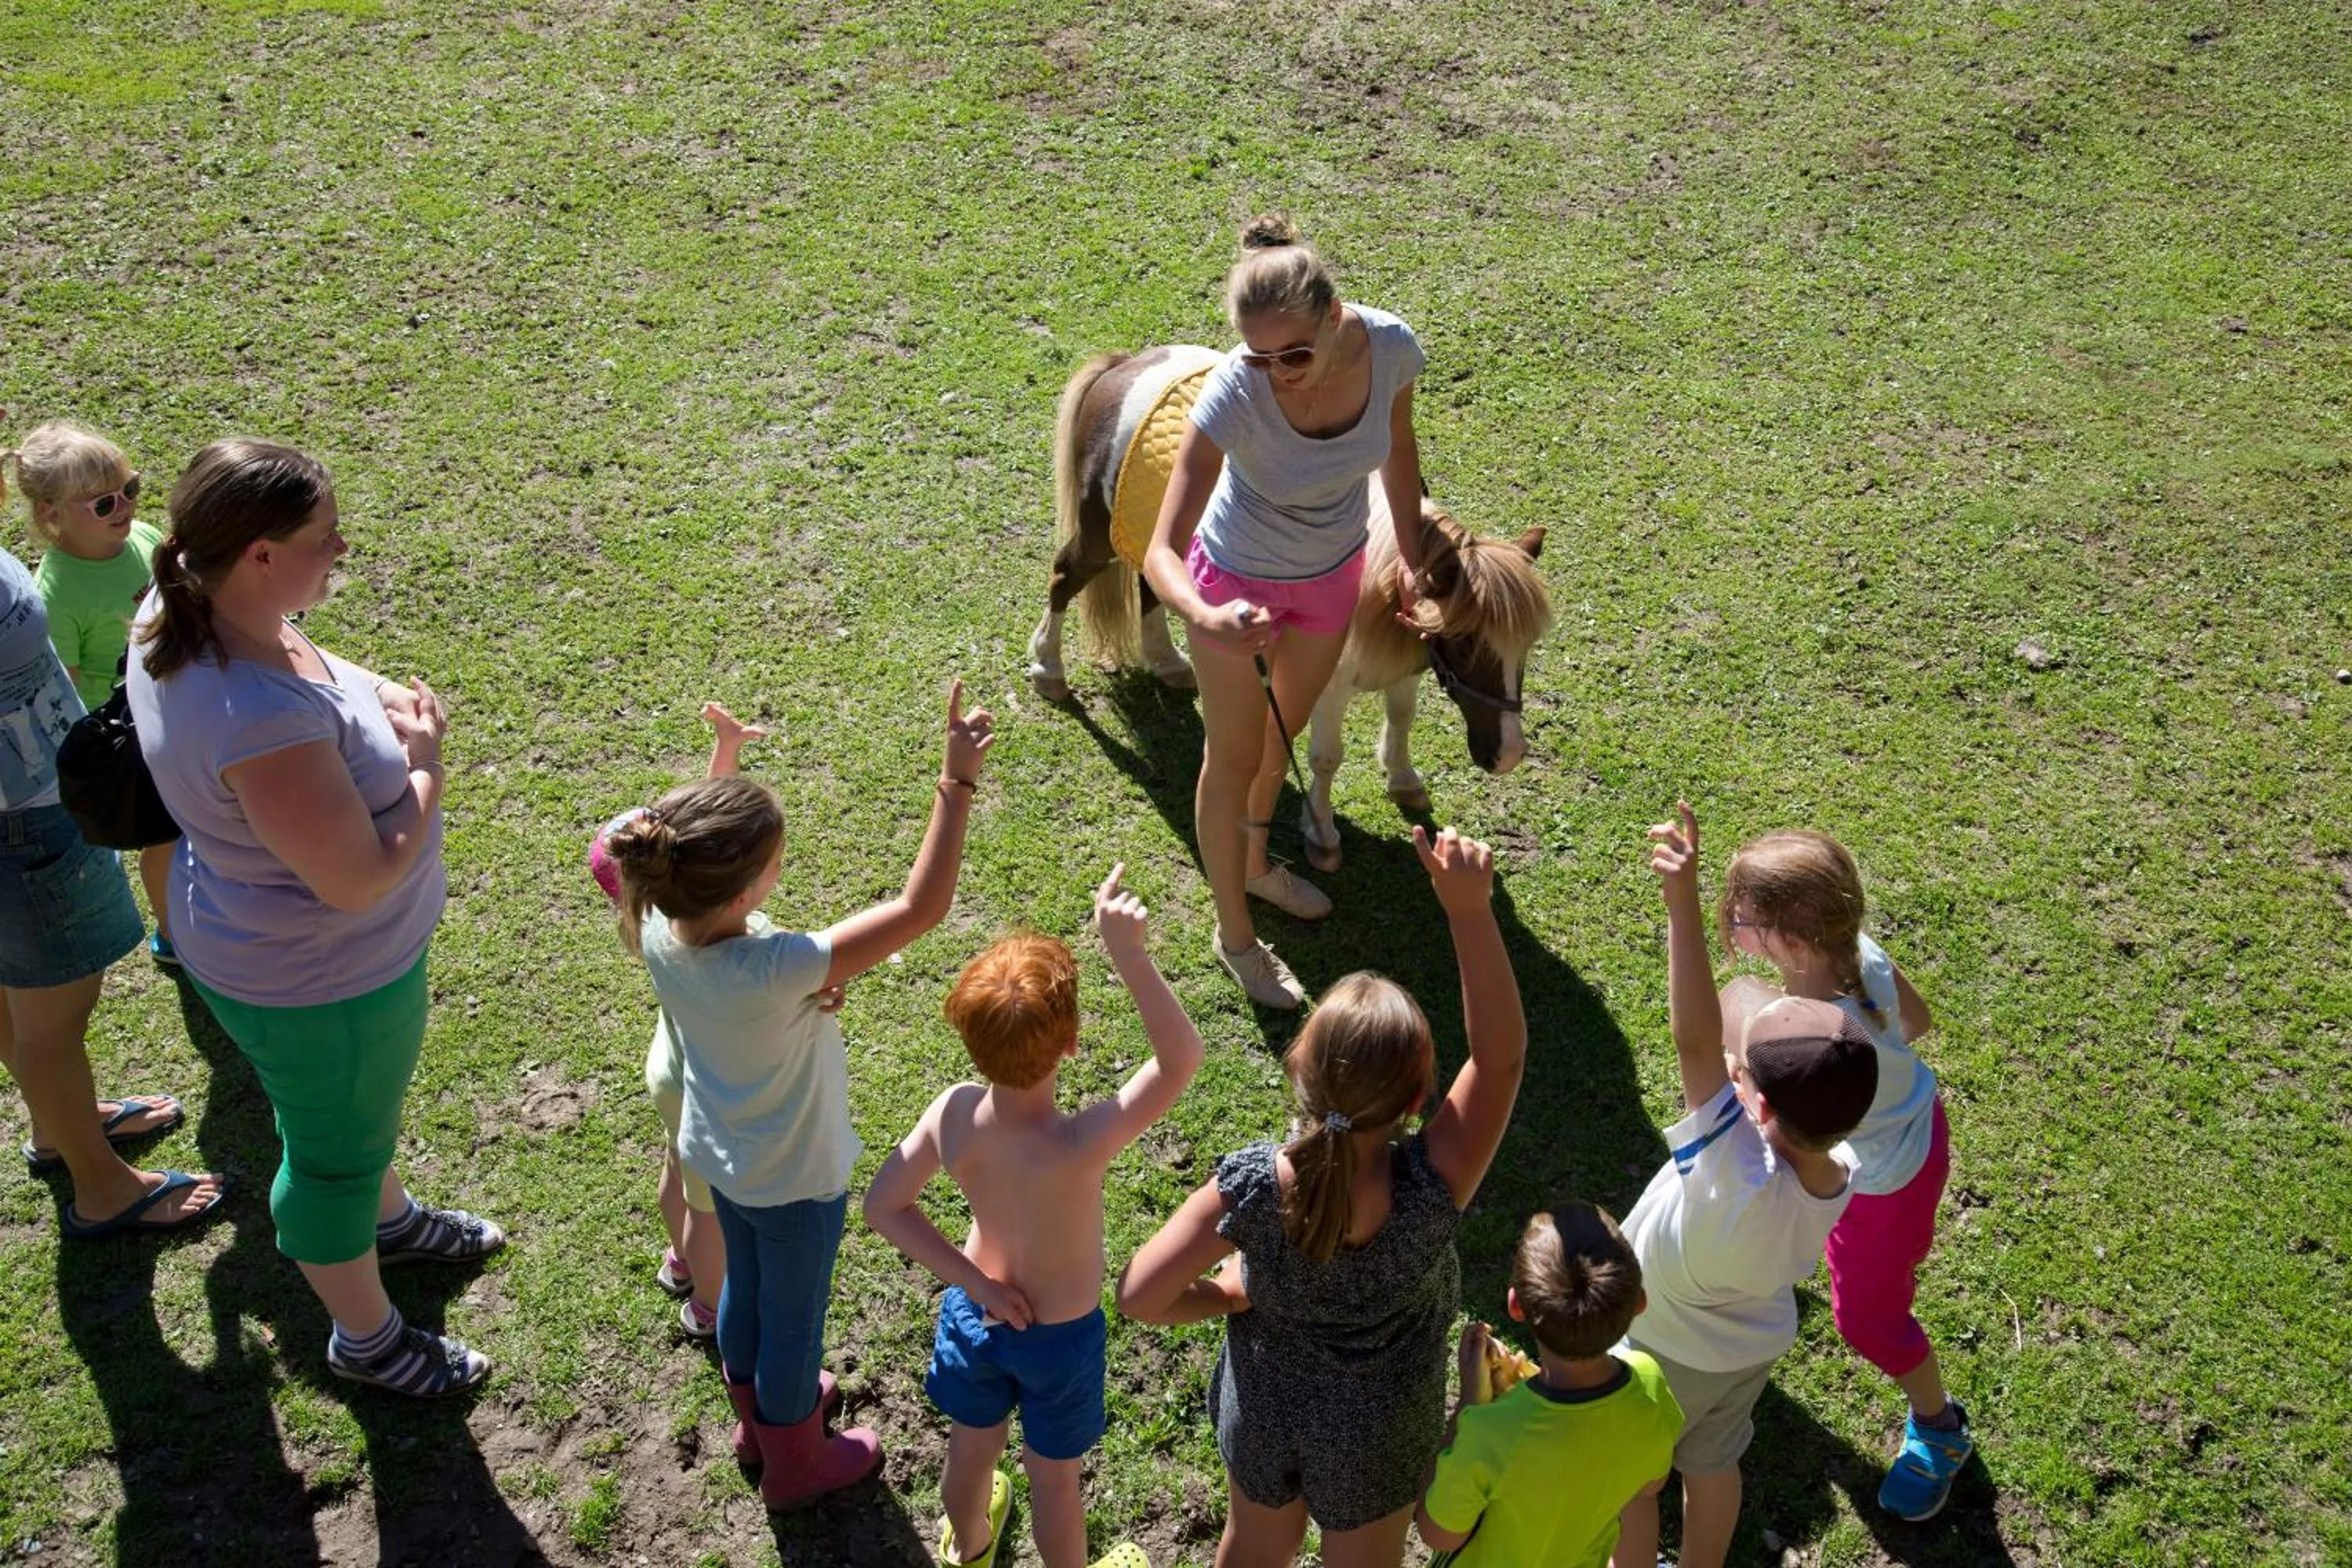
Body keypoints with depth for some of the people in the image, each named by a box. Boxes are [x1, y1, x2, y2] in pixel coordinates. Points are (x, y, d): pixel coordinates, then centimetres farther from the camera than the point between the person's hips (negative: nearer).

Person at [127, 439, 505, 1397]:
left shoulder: (176, 618, -14)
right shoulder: (263, 720, -43)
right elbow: (360, 881, -33)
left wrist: (371, 703, -9)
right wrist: (425, 762, -20)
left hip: (266, 941, 9)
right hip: (319, 984, -9)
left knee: (360, 1109, 35)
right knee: (337, 1153, 18)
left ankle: (389, 1220, 64)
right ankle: (365, 1337, 44)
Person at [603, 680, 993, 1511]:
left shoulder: (659, 931, -26)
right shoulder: (778, 972, -44)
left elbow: (695, 853, 0)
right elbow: (921, 907, -42)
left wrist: (723, 759, -5)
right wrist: (958, 783, -42)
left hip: (718, 1157, 6)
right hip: (795, 1179, -6)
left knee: (745, 1287, 32)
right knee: (794, 1318, 21)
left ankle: (758, 1418, 60)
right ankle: (796, 1464, 48)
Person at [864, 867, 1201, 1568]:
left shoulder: (952, 1114, -27)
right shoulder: (1081, 1145, -41)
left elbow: (883, 1206, -15)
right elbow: (1181, 1058, -38)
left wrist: (973, 1282, -13)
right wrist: (1127, 953, -48)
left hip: (975, 1313, 4)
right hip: (1060, 1337, -4)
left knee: (971, 1446, 33)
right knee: (1053, 1480, 24)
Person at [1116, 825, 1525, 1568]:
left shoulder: (1249, 1185, -34)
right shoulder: (1430, 1191, -38)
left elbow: (1140, 1296, -25)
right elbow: (1499, 1056, -35)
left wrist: (1230, 1296, -6)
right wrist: (1470, 910, -45)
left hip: (1262, 1409, 1)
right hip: (1374, 1434, -1)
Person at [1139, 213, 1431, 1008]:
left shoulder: (1390, 346, -28)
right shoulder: (1231, 395, -39)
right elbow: (1161, 553, -40)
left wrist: (1410, 551, 3)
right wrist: (1206, 619, -59)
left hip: (1334, 570, 4)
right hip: (1239, 580, -4)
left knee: (1285, 728, 28)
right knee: (1234, 757, 13)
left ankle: (1255, 860, 57)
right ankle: (1235, 935, 36)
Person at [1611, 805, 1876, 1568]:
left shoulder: (1744, 1182, -47)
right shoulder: (1840, 1173, -27)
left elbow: (1695, 1041, -56)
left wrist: (1683, 898, -61)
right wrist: (1760, 1067, -16)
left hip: (1662, 1351, -6)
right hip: (1754, 1341, 6)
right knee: (1712, 1465, 32)